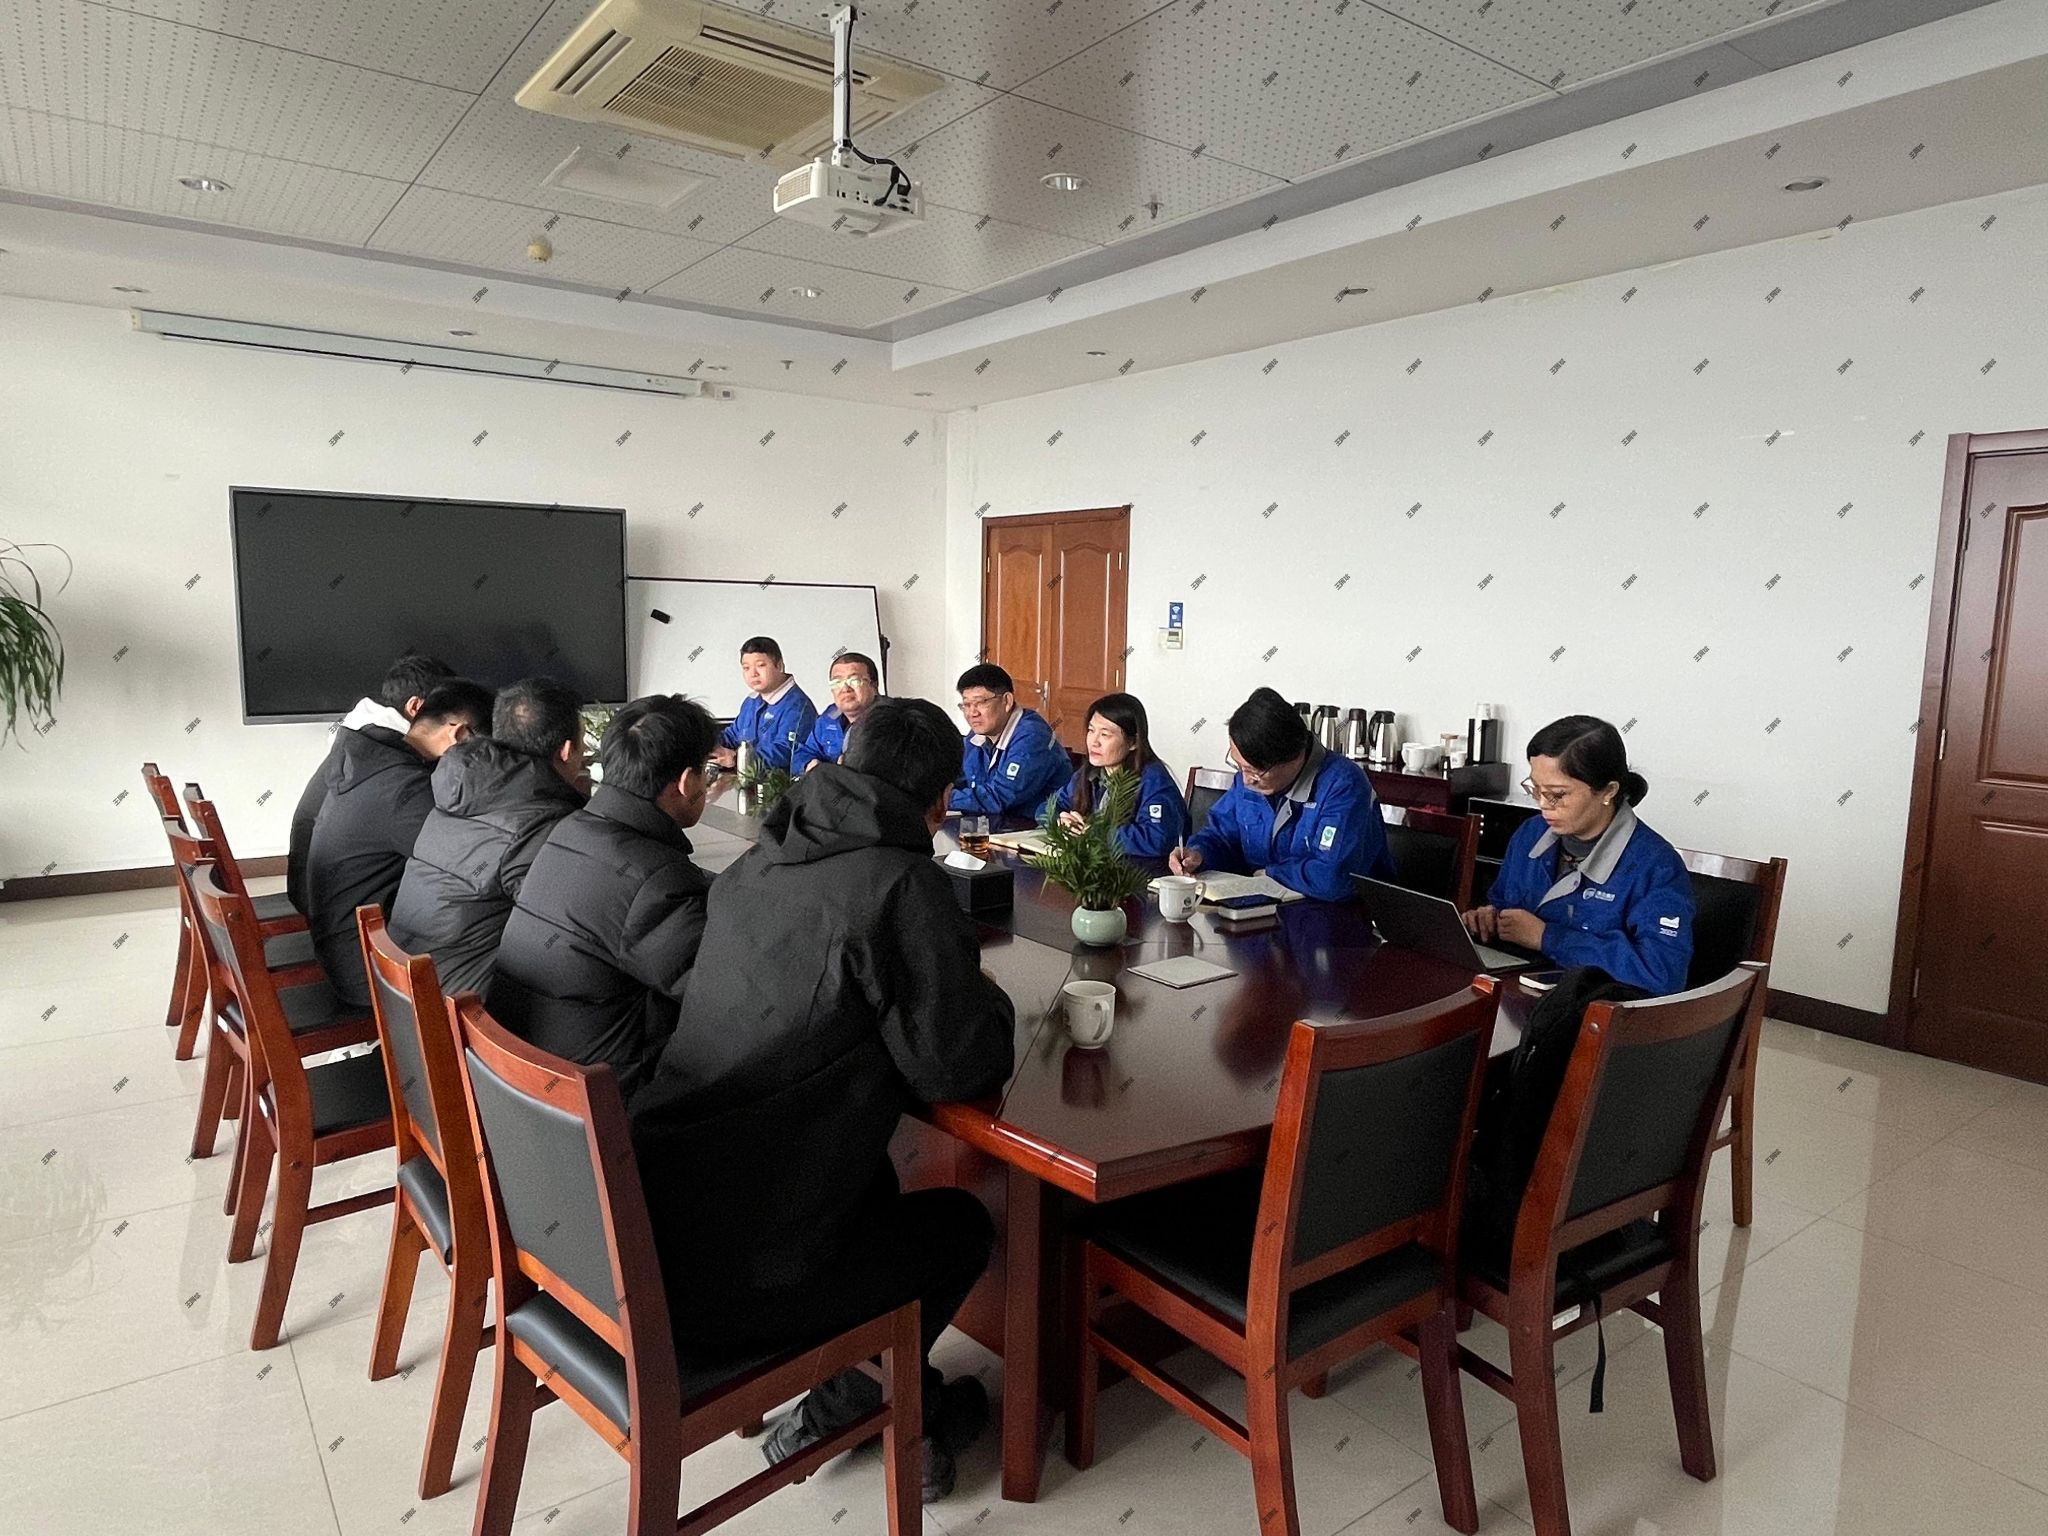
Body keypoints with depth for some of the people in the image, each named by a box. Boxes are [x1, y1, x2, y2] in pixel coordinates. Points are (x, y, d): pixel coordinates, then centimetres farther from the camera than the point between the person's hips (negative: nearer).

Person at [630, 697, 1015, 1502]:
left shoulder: (753, 865, 6)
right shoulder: (902, 884, -16)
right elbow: (955, 1069, -12)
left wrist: (952, 987, 19)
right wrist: (988, 999, 8)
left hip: (647, 1228, 7)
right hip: (740, 1274, -6)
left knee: (872, 1189, 31)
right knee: (959, 1222, 20)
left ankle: (904, 1402, 35)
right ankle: (847, 1398, 27)